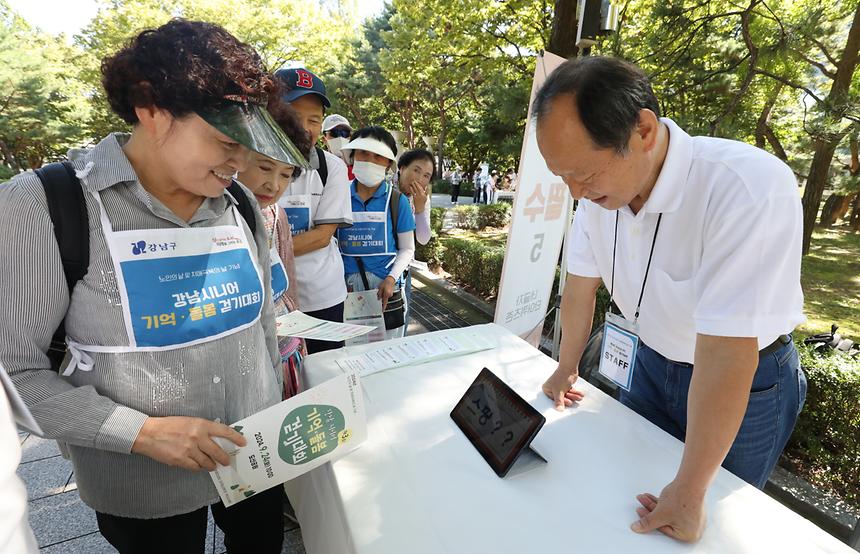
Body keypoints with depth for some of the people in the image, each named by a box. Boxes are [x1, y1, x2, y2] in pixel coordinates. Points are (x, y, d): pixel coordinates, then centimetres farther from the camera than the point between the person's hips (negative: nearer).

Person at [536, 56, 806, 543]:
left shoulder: (751, 189, -35)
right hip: (653, 361, 5)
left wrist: (689, 493, -25)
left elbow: (725, 353, -33)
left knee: (712, 524, 15)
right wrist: (566, 368, 9)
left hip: (747, 380, -4)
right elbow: (582, 283, -4)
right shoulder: (599, 182, -15)